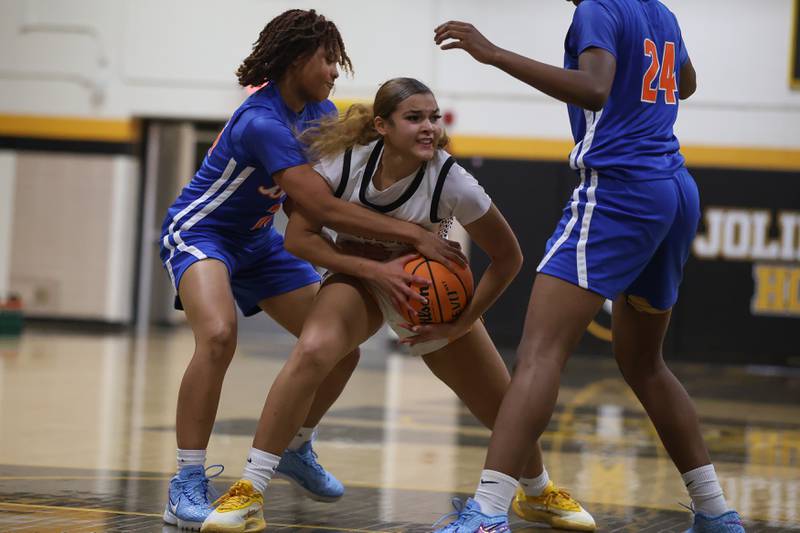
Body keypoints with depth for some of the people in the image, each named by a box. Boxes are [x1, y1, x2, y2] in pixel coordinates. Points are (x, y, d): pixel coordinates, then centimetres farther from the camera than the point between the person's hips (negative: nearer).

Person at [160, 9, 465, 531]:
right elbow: (325, 207, -36)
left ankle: (296, 449, 28)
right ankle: (187, 486, -29)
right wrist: (414, 235, -35)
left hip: (257, 242, 8)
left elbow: (352, 179, -2)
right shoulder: (262, 123, -31)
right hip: (199, 232, -8)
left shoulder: (319, 112, -3)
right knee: (219, 335, -36)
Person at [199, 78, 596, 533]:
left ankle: (541, 491, 38)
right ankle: (249, 493, -25)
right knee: (312, 351, -33)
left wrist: (460, 325, -16)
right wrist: (377, 270, -29)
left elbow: (508, 258, -15)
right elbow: (298, 237, -19)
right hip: (360, 276, -1)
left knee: (506, 406, 3)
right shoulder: (344, 162, -25)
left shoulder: (451, 182, -27)